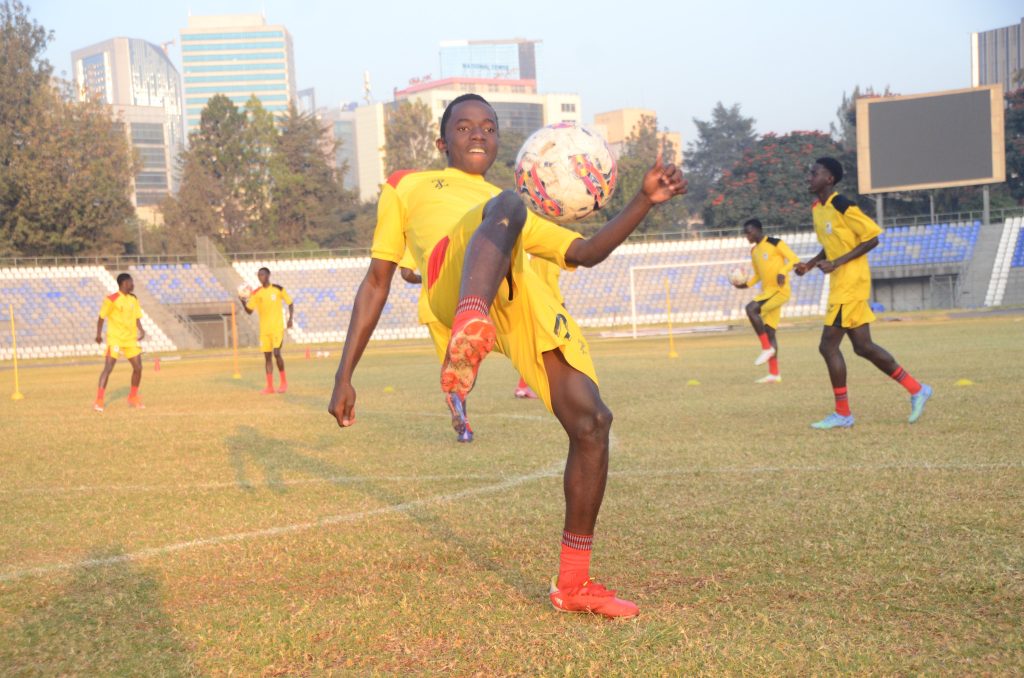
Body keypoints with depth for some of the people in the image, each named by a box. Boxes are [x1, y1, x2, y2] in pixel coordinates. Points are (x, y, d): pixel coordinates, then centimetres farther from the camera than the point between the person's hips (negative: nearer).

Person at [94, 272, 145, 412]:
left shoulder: (134, 299, 10)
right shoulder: (111, 300, -9)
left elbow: (137, 318, 12)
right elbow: (101, 317, -5)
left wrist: (141, 330, -6)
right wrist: (99, 334, -13)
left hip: (131, 339, 6)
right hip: (115, 339, -6)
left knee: (138, 368, 4)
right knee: (108, 368, -13)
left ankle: (133, 398, 21)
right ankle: (98, 401, -11)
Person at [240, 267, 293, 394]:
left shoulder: (278, 289, -3)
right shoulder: (256, 293, 4)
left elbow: (290, 303, 6)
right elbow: (249, 311, 4)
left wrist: (290, 319, -6)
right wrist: (243, 302, -14)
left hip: (277, 327, -4)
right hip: (264, 329, 4)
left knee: (276, 353, -14)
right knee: (267, 356, 4)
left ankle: (284, 381, 5)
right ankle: (270, 386, 9)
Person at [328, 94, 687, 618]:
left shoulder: (516, 211, 41)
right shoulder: (409, 187, 33)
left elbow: (585, 253, 29)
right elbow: (376, 282, 27)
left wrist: (645, 200, 13)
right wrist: (344, 375, 19)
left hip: (526, 300, 5)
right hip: (460, 286, -4)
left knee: (591, 421, -9)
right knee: (505, 206, -35)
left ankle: (572, 584, 7)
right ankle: (469, 332, -67)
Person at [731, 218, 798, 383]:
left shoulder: (775, 243, -7)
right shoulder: (754, 251, 16)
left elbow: (794, 259, -10)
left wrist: (782, 272, -26)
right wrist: (747, 284, 7)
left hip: (780, 290, -8)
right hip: (767, 291, 8)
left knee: (751, 309, -26)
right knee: (769, 331, 6)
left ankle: (766, 347, -15)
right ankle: (774, 374, 9)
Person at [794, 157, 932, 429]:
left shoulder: (842, 206, -14)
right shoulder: (817, 209, 12)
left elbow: (872, 238, -15)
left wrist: (837, 263, -20)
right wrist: (810, 264, 6)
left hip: (850, 282, -9)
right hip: (840, 284, 9)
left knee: (828, 344, -9)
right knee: (863, 346, 9)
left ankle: (843, 414, 0)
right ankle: (916, 390, 18)